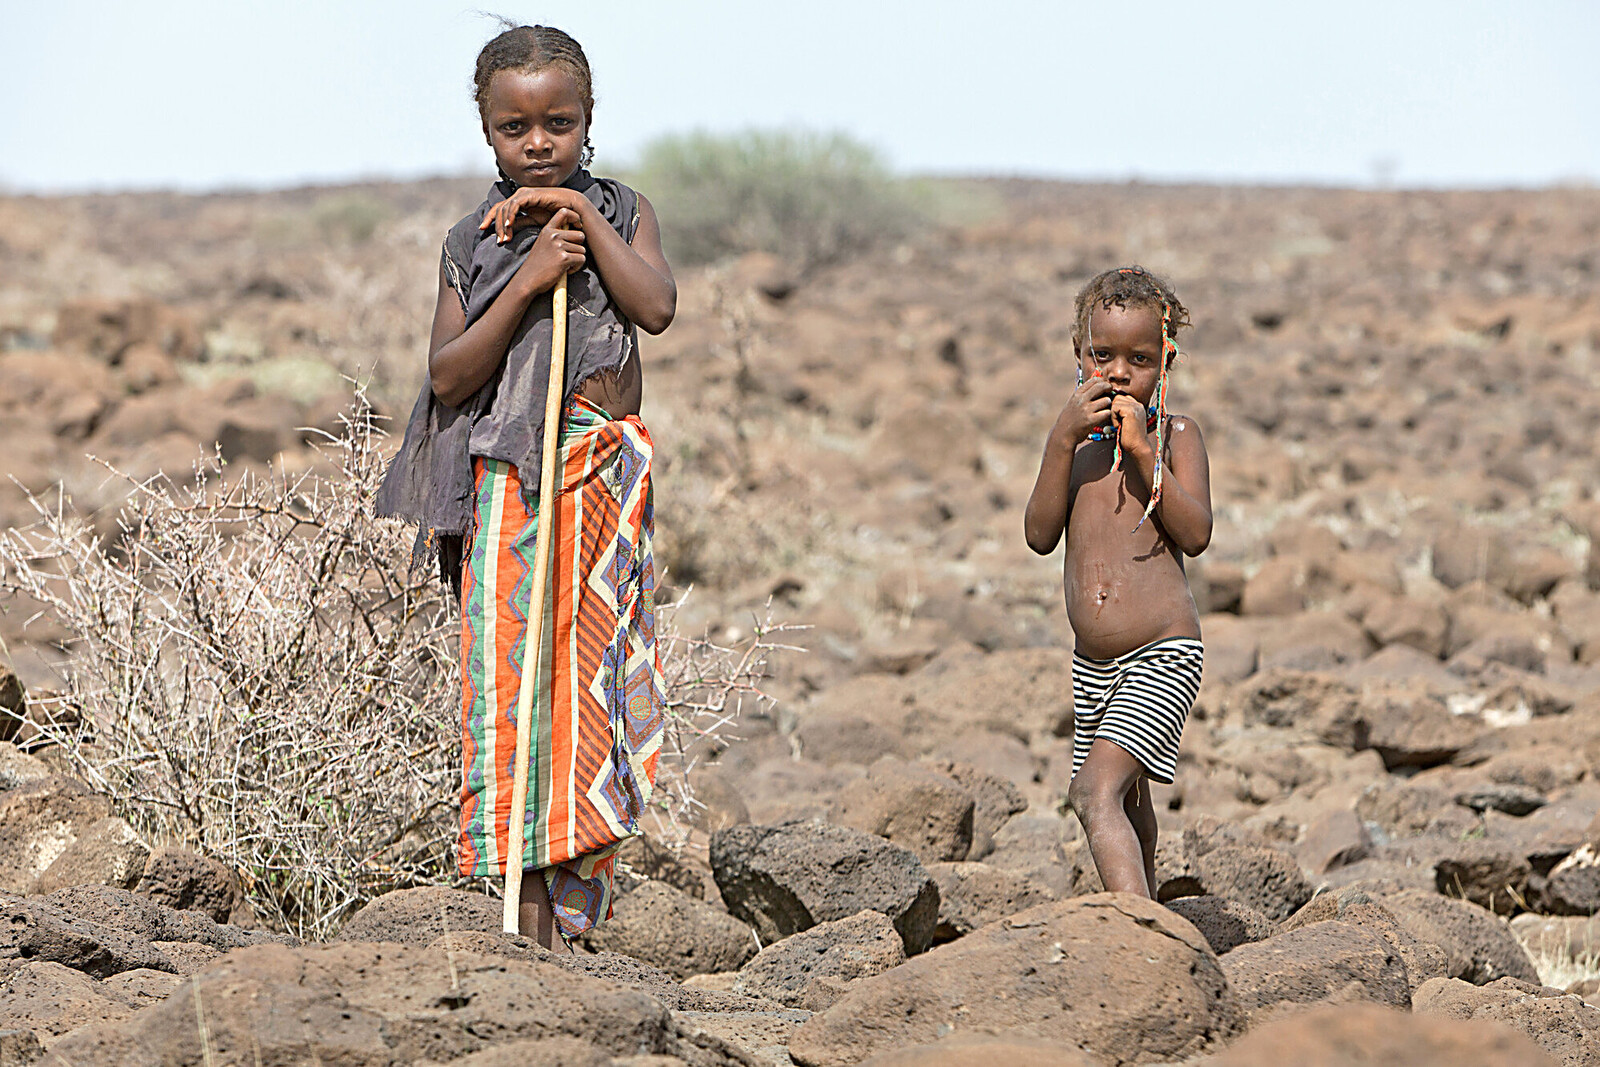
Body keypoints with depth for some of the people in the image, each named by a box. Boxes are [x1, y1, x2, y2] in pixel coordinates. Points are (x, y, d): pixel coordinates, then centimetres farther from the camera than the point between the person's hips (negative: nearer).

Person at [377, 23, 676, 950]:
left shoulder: (623, 213, 9)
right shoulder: (474, 244, 6)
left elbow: (657, 306, -10)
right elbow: (448, 375, -5)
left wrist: (584, 218, -10)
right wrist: (527, 280, -14)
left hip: (610, 482, 1)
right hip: (512, 481, -1)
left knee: (593, 677, 5)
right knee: (513, 675, -7)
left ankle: (579, 897, 14)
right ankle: (534, 916, -5)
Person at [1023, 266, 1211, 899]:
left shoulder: (1176, 434, -3)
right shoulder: (1073, 434, 9)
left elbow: (1195, 534, -16)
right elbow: (1041, 535, -4)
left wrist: (1143, 449, -20)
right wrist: (1065, 440, -13)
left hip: (1162, 655, -6)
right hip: (1094, 663, 6)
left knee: (1097, 792, -24)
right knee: (1127, 799, 24)